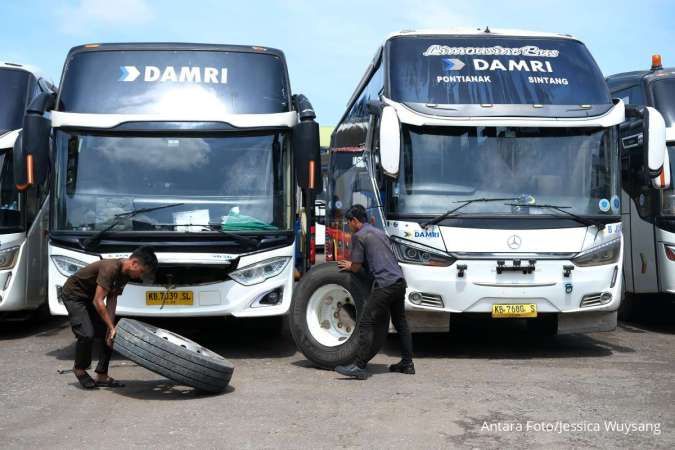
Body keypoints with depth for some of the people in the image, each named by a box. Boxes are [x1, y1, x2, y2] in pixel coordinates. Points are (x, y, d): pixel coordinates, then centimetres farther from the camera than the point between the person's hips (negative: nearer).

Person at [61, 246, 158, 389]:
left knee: (107, 335, 1)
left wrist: (111, 327, -15)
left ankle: (102, 376, 8)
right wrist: (111, 327, -29)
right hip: (74, 295, -9)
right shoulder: (110, 268, -32)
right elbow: (98, 302, -33)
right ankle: (79, 369, 5)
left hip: (90, 297, 9)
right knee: (87, 335, -21)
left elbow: (112, 301, -5)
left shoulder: (124, 274, -4)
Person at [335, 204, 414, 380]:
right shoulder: (379, 232, 24)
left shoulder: (359, 235, -2)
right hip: (399, 281, 9)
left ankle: (359, 366, -13)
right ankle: (407, 363, 23)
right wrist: (353, 265, 32)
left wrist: (348, 266, 20)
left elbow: (356, 267, -1)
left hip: (385, 285, -9)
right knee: (400, 323, 17)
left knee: (367, 324, -9)